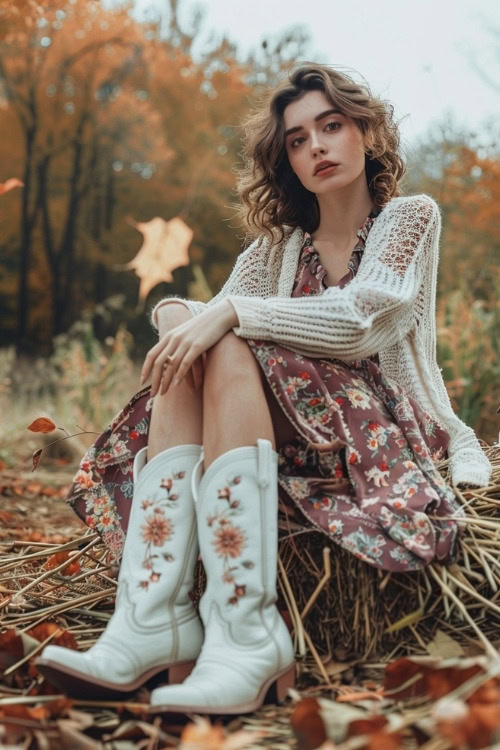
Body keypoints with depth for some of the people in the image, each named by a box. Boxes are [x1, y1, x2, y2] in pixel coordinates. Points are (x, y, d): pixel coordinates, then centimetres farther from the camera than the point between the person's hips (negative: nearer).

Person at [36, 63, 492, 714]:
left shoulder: (409, 217, 3)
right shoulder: (279, 244, 18)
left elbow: (355, 323, -14)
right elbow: (223, 312, 5)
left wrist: (230, 313, -23)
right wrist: (177, 315, -18)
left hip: (382, 438, -5)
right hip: (296, 443, 5)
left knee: (226, 354, -28)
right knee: (190, 353, -22)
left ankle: (244, 631, -40)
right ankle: (151, 618, -35)